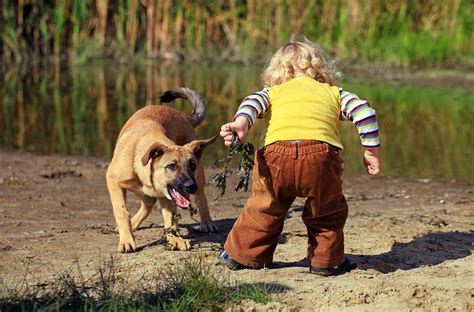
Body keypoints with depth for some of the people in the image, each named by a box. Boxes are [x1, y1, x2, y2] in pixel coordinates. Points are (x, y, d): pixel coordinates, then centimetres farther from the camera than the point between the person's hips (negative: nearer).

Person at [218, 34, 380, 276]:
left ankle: (241, 254, 32)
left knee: (264, 207, 22)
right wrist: (371, 151, 19)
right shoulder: (334, 93, 31)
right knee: (328, 211, 22)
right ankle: (326, 260, 24)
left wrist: (241, 124, -9)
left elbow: (253, 102, 9)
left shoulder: (272, 92, 30)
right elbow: (363, 110, 17)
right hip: (320, 155, -1)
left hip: (276, 154, 1)